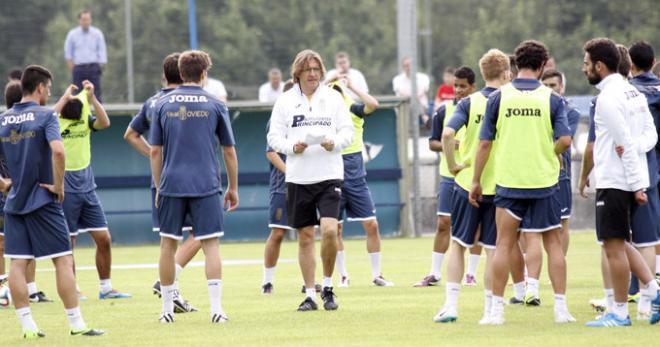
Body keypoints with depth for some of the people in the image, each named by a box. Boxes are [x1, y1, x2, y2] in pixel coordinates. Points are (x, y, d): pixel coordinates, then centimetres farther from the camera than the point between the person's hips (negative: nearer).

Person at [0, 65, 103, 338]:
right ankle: (76, 323, -3)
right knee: (63, 261, -2)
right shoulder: (45, 115, -9)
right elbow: (57, 150, -24)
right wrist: (58, 185, -13)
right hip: (43, 201, -5)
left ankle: (27, 325, 2)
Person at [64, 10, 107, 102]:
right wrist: (72, 69, 3)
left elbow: (102, 51, 6)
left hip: (93, 67, 0)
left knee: (97, 94, -7)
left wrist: (100, 66, 0)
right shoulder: (72, 34, 4)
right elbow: (68, 53, 9)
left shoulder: (97, 34, 4)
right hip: (78, 68, 0)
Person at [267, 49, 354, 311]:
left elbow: (348, 131, 5)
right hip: (298, 178, 1)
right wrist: (292, 146, -14)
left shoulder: (333, 98, 5)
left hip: (329, 174, -1)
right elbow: (274, 137, 4)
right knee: (305, 237, 6)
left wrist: (334, 142, -15)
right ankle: (310, 295, 14)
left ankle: (327, 286, 3)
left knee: (329, 230, -16)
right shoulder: (285, 101, 5)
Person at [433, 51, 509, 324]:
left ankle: (451, 304, 6)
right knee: (493, 250, 6)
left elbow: (448, 133, -16)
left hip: (468, 182, 0)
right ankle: (490, 310, 6)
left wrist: (452, 165, -5)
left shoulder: (470, 102, -3)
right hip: (499, 186, 0)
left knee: (458, 244, 12)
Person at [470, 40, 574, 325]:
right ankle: (561, 307, 4)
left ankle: (497, 309, 4)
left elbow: (485, 142, -1)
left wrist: (476, 181, 6)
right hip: (544, 181, 0)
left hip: (508, 181, 0)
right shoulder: (551, 99, -3)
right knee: (553, 242, 8)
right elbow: (565, 139, -9)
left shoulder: (498, 97, -2)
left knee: (504, 243, 6)